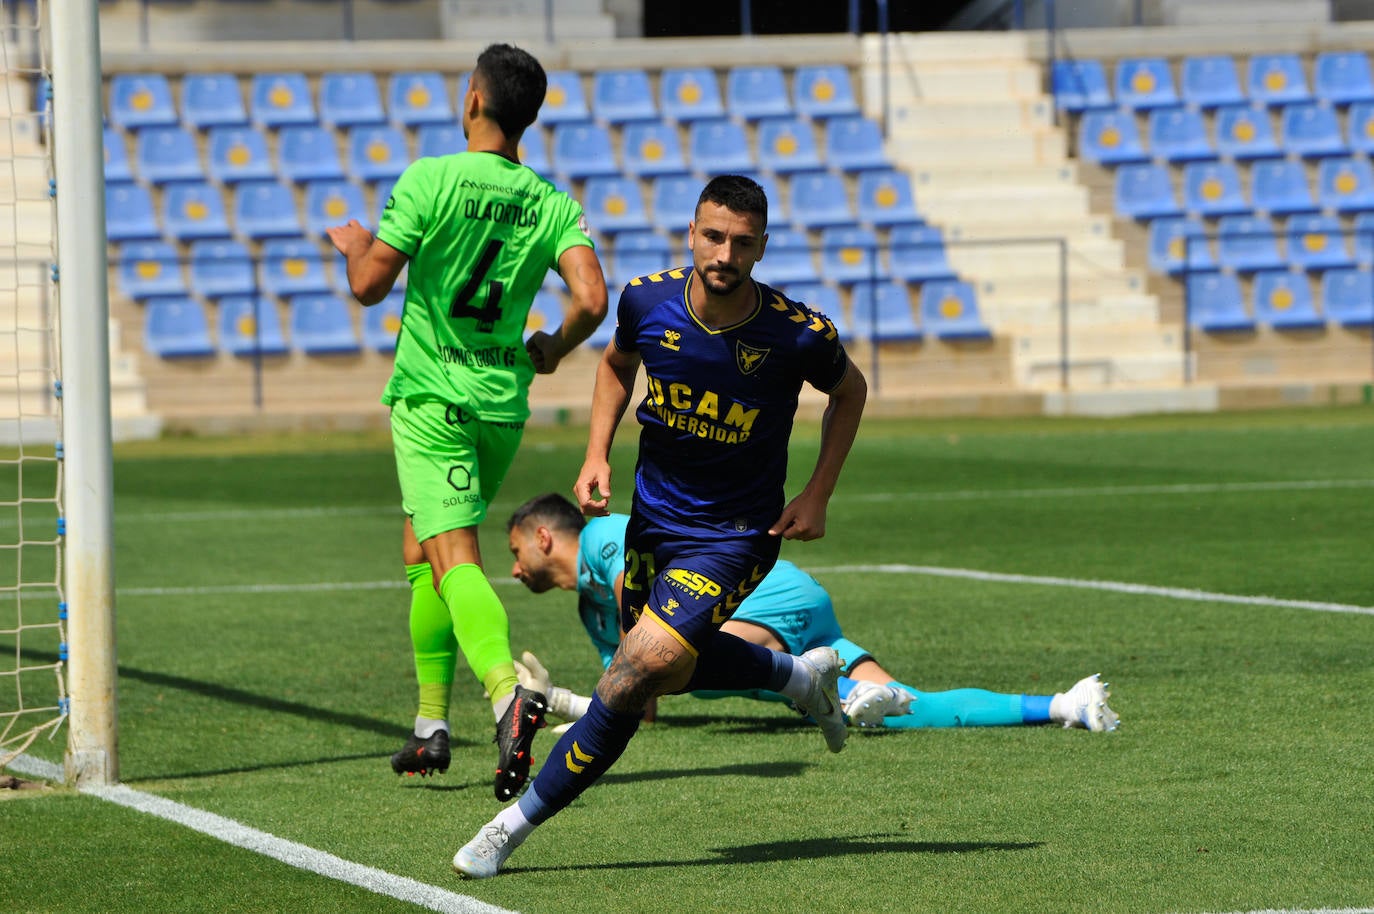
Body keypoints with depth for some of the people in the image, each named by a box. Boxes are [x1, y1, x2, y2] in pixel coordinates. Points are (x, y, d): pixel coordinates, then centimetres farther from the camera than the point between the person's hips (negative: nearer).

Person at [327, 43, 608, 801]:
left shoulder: (430, 182, -10)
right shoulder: (554, 206, 1)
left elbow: (370, 285, -10)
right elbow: (591, 300, -10)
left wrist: (354, 245, 13)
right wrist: (551, 349, 10)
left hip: (430, 394, -5)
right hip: (503, 400, 5)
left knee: (453, 555, -14)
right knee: (422, 548, 20)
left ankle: (506, 689, -39)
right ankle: (431, 724, 21)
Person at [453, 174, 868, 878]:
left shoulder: (799, 335, -22)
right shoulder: (647, 300, -14)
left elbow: (849, 391, 2)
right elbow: (617, 362, 11)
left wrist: (817, 494, -5)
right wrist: (596, 456, -1)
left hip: (735, 536, -5)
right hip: (653, 520, 5)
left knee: (637, 673, -20)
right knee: (671, 668, 24)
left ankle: (519, 821, -8)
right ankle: (801, 673, 50)